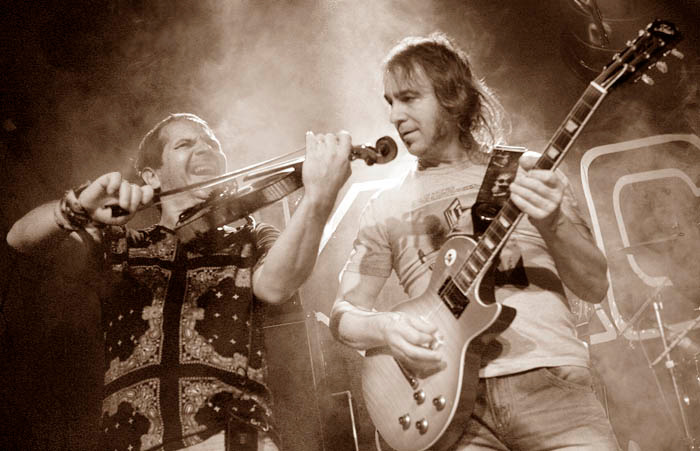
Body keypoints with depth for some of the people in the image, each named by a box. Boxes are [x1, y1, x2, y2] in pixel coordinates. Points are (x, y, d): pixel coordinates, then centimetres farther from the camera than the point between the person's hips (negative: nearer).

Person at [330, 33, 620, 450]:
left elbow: (595, 287, 5)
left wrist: (552, 224, -14)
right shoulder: (386, 208, 13)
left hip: (550, 379, 0)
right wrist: (384, 327, -10)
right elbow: (345, 313, 13)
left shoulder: (528, 172, 10)